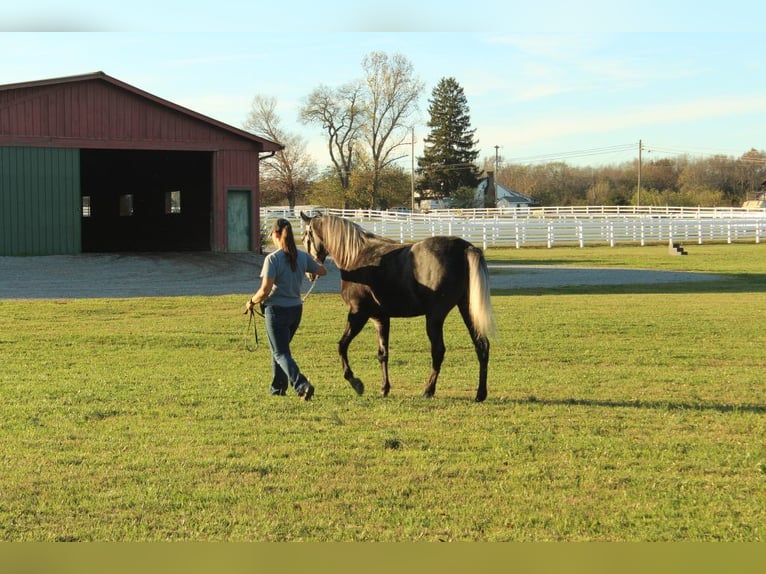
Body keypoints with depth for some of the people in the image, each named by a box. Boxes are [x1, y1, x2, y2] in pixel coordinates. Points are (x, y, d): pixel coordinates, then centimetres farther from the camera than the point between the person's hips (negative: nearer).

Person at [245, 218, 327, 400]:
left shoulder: (272, 259, -17)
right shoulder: (303, 257, 1)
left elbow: (265, 290, -20)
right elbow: (322, 271, 17)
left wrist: (252, 302, -2)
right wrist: (313, 267, 40)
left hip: (277, 310, -6)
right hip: (296, 309, 6)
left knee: (281, 353, 0)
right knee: (279, 350, 23)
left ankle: (302, 385, -19)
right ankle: (278, 388, 29)